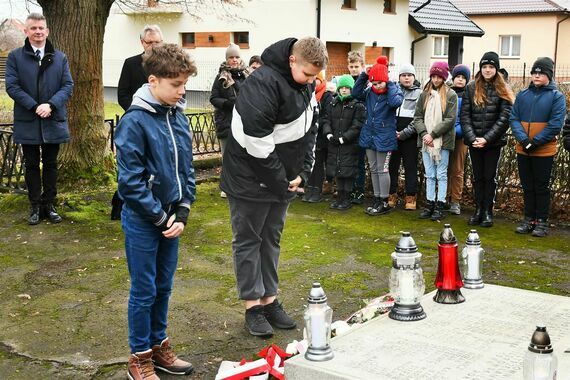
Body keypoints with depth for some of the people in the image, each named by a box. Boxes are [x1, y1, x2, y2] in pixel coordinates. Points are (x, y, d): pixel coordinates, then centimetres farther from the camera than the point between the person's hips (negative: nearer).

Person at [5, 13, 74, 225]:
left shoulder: (60, 58, 7)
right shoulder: (15, 57, 1)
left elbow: (68, 85, 1)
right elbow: (12, 86, -7)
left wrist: (51, 105, -15)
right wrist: (34, 106, -17)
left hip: (53, 121, 2)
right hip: (27, 122, -1)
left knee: (50, 164, 9)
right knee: (32, 165, 7)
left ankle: (49, 205, 18)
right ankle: (36, 206, 15)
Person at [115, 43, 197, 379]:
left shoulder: (179, 118, 3)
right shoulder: (135, 122, -17)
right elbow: (130, 182, -18)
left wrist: (182, 213, -2)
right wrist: (161, 218, -14)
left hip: (171, 218, 6)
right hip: (142, 221, -6)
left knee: (164, 287, 17)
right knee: (144, 291, 5)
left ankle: (158, 345, 33)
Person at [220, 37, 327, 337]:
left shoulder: (307, 86, 5)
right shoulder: (263, 83, -23)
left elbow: (309, 132, 14)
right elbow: (256, 140, -26)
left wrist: (303, 173, 2)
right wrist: (280, 182, -18)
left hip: (282, 180, 8)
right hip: (250, 180, -8)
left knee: (271, 239, 15)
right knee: (248, 241, 3)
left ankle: (270, 301, 24)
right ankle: (253, 307, 11)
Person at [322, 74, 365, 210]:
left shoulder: (357, 105, -6)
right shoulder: (333, 104, 11)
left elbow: (357, 126, -12)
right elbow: (327, 121, 8)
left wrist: (343, 138, -17)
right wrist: (329, 134, -10)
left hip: (350, 144, -5)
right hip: (334, 144, 5)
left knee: (348, 171, -2)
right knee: (336, 170, 10)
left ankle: (347, 199, 9)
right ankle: (340, 197, 22)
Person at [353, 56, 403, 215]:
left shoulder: (394, 90, -10)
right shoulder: (370, 92, 4)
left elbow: (395, 102, -29)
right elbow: (356, 93, -6)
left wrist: (390, 84, -20)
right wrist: (364, 75, -10)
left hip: (385, 136, -6)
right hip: (369, 135, 6)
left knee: (382, 170, -1)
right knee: (373, 169, 12)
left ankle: (384, 202, 8)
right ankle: (377, 199, 23)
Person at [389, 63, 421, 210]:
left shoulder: (419, 93, 4)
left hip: (410, 137, -2)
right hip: (392, 136, 2)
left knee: (410, 167, 2)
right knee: (392, 165, 5)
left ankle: (411, 197, 8)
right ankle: (392, 195, 14)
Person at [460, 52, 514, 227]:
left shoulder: (502, 90, -2)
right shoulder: (471, 88, 4)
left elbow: (504, 119, -8)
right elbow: (465, 115, 0)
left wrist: (487, 139, -15)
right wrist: (472, 138, -11)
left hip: (493, 142, -2)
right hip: (474, 141, 2)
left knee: (490, 176, 4)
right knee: (478, 176, 10)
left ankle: (488, 211, 12)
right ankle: (478, 209, 18)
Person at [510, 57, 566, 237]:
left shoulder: (557, 96, -4)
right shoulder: (522, 95, 6)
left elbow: (556, 124, -11)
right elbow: (514, 119, 1)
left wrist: (535, 142, -16)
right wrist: (523, 139, -14)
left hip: (544, 151, -3)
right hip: (523, 150, 4)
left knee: (541, 187, 4)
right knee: (527, 187, 12)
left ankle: (542, 221, 13)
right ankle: (529, 219, 22)